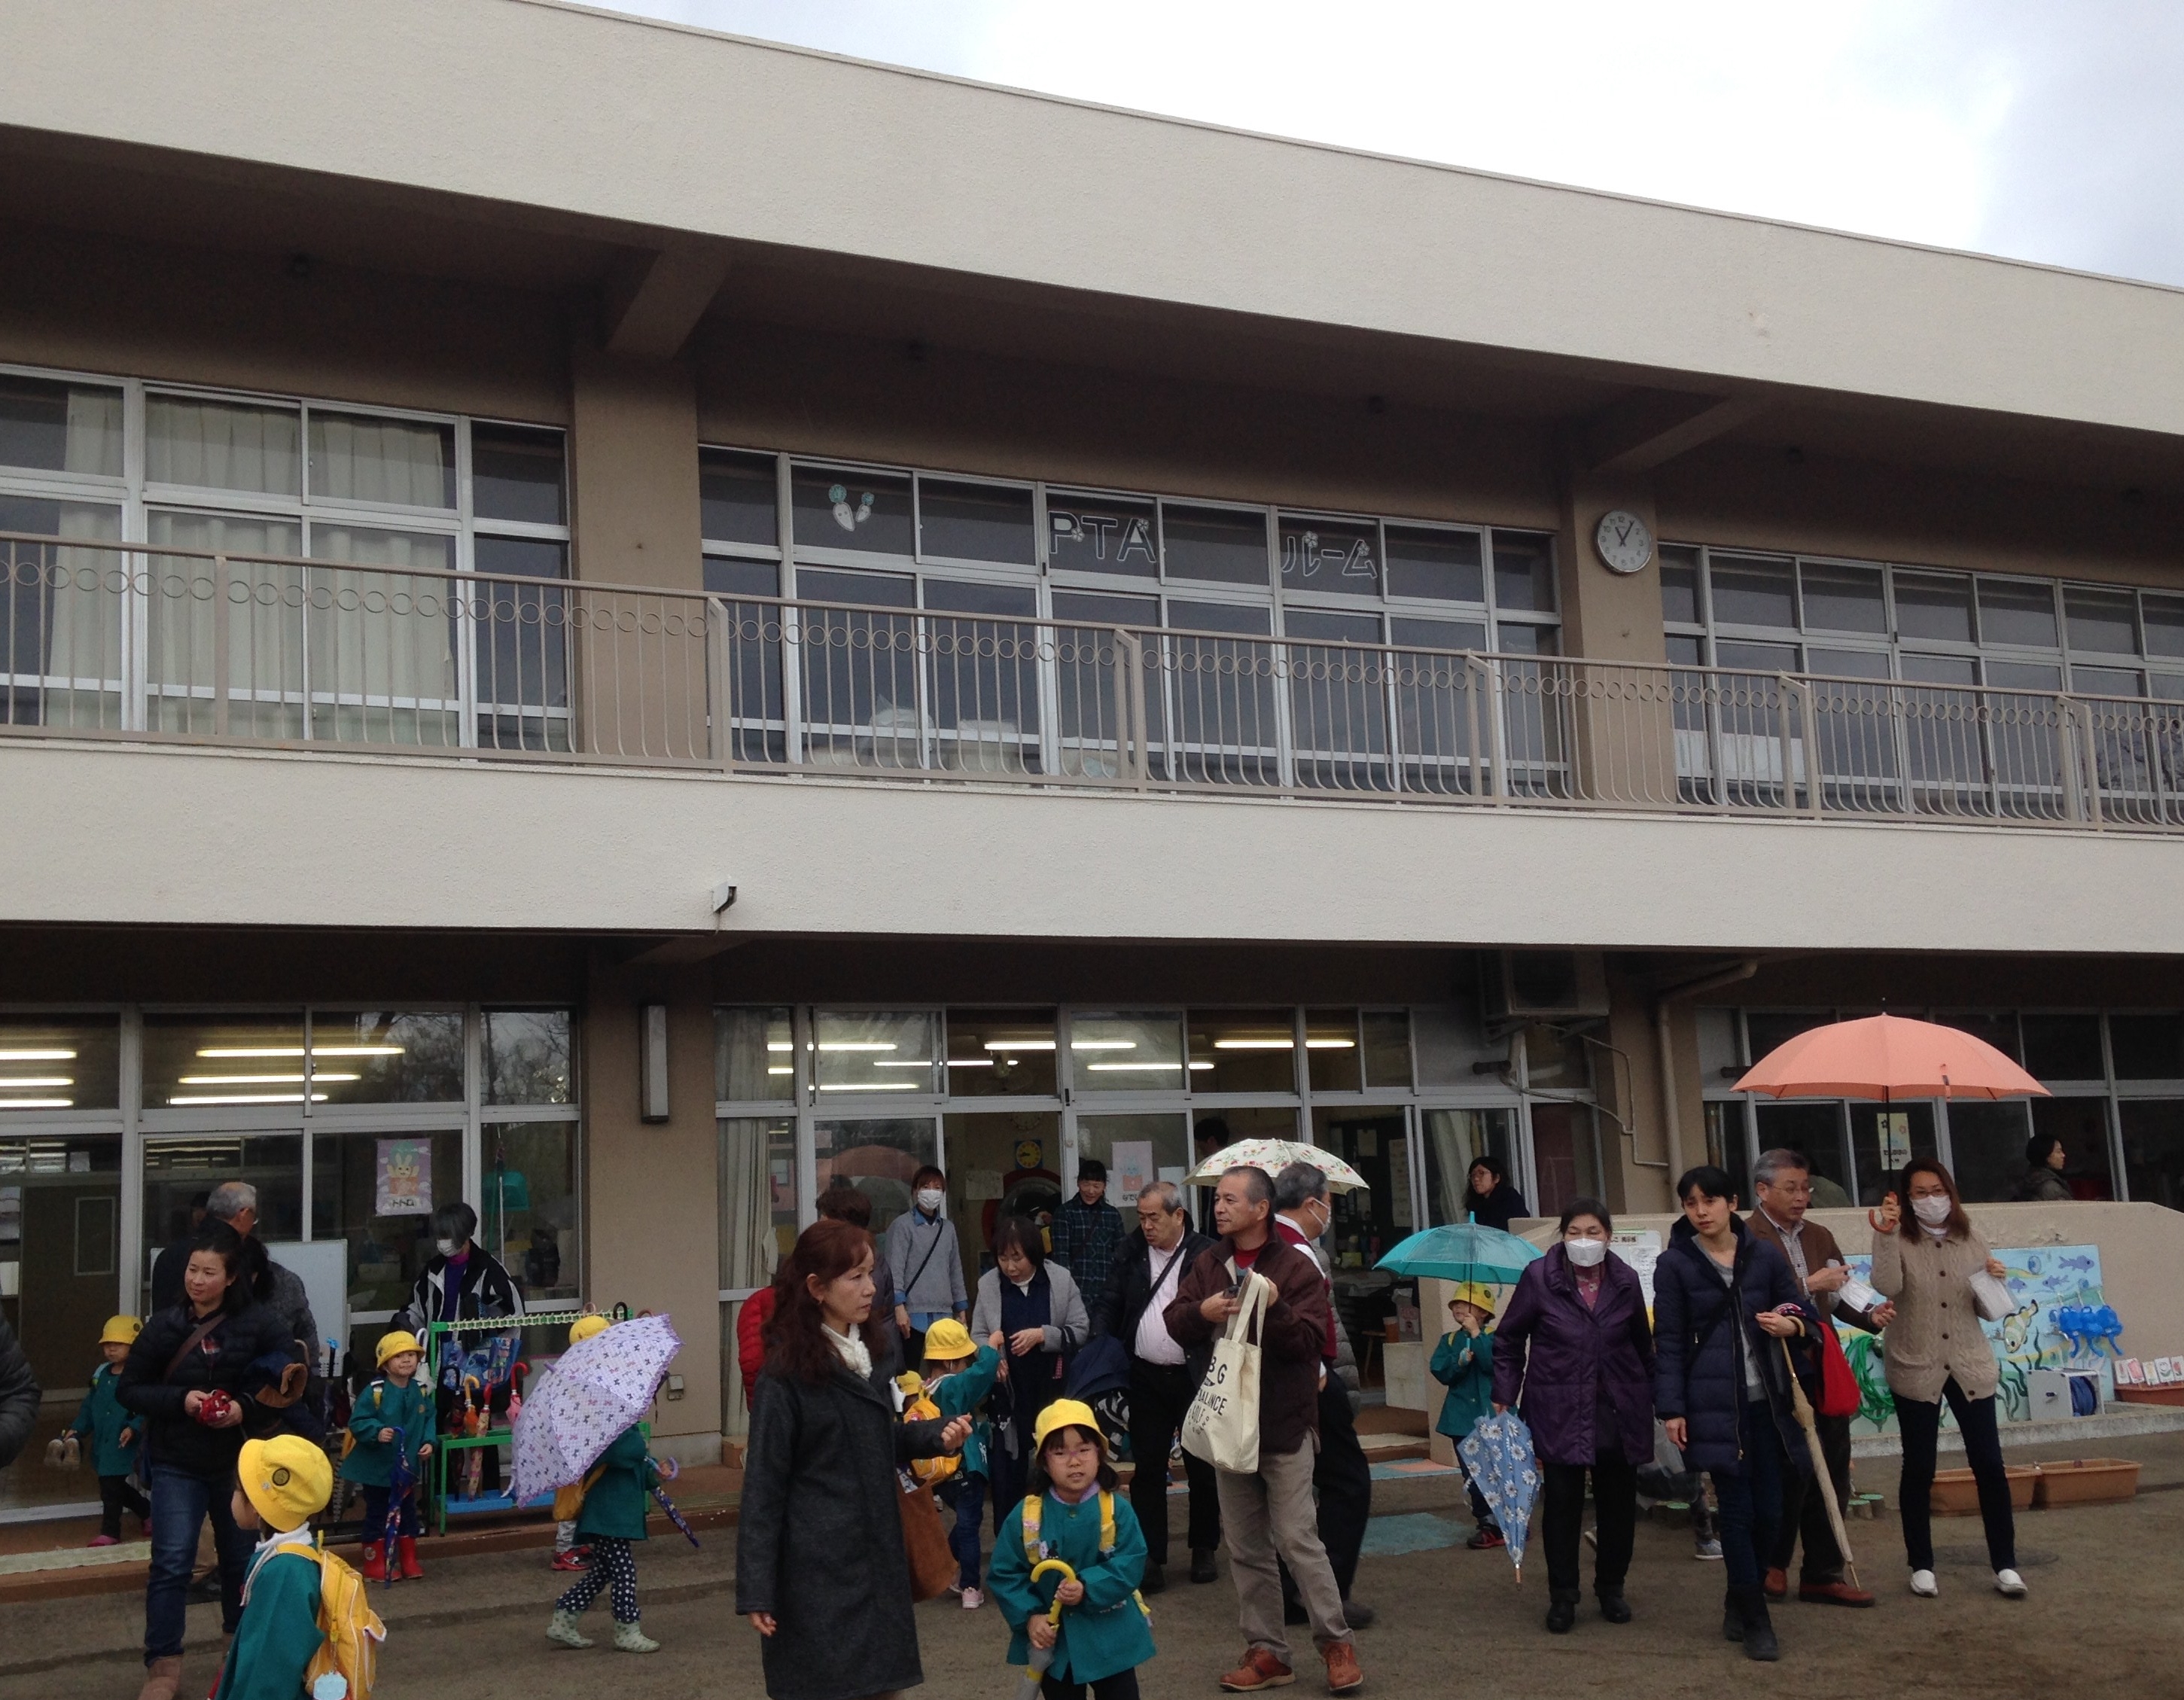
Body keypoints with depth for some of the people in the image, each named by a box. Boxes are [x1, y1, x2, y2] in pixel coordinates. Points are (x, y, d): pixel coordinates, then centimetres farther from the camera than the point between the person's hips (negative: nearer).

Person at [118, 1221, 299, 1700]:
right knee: (171, 1563, -9)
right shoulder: (165, 1326, -6)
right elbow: (128, 1390, -1)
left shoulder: (258, 1323, -9)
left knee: (243, 1558, 16)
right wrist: (180, 1399, -17)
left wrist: (248, 1405, -21)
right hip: (178, 1466, 0)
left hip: (240, 1462, 1)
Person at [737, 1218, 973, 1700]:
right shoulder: (786, 1372, -14)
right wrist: (756, 1591, -16)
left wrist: (937, 1436, 1)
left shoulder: (863, 1355, 10)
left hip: (875, 1558, 8)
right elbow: (763, 1486, -14)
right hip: (817, 1570, -7)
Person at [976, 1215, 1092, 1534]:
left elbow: (1081, 1329, -2)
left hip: (1053, 1391, -1)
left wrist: (1043, 1335, -17)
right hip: (1007, 1392, 1)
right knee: (1007, 1468, 3)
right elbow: (978, 1335, 5)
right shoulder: (988, 1284, -2)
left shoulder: (1061, 1279, -5)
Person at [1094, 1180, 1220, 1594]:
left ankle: (1204, 1549, 26)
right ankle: (1151, 1556, 11)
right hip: (1146, 1377, 3)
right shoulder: (1131, 1250, 5)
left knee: (1202, 1467, 10)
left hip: (1195, 1377, -3)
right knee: (1147, 1469, 5)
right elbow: (1111, 1305, 8)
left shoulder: (1206, 1254, -7)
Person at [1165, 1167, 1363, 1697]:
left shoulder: (1296, 1266, -9)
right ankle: (1266, 1653, 17)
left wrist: (1276, 1309, -31)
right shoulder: (1208, 1264, 8)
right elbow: (1175, 1324, 6)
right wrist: (1201, 1312, -14)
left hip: (1284, 1425, -6)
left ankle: (1336, 1643, 8)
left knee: (1297, 1539, -7)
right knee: (1246, 1548, 9)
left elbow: (1309, 1342, -15)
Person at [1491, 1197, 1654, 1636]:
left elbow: (1643, 1346, 16)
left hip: (1619, 1413, 3)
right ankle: (1562, 1597, 12)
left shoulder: (1625, 1280, 3)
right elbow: (1508, 1340, 1)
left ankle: (1611, 1588, 27)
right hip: (1559, 1414, -3)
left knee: (1619, 1503, 9)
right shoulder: (1539, 1277, -7)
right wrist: (1504, 1396, -2)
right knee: (1562, 1504, -1)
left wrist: (1654, 1398, 17)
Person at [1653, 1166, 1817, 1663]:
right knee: (1737, 1510, -4)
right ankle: (1755, 1622, 7)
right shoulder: (1674, 1264, -1)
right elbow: (1670, 1342, -2)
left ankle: (1738, 1605, 25)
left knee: (1769, 1509, 5)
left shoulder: (1765, 1255, 5)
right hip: (1715, 1405, -3)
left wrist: (1793, 1324, -12)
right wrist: (1672, 1408, -6)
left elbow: (1801, 1307, 12)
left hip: (1768, 1401, 3)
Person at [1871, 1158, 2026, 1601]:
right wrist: (1885, 1233, -30)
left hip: (1970, 1367, 2)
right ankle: (1921, 1565, 16)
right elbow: (1887, 1286, -24)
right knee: (1918, 1469, 6)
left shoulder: (1971, 1240, 5)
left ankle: (2005, 1565, 10)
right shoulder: (1899, 1241, -5)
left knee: (1990, 1465, 0)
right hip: (1916, 1370, -2)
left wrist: (1996, 1284, -10)